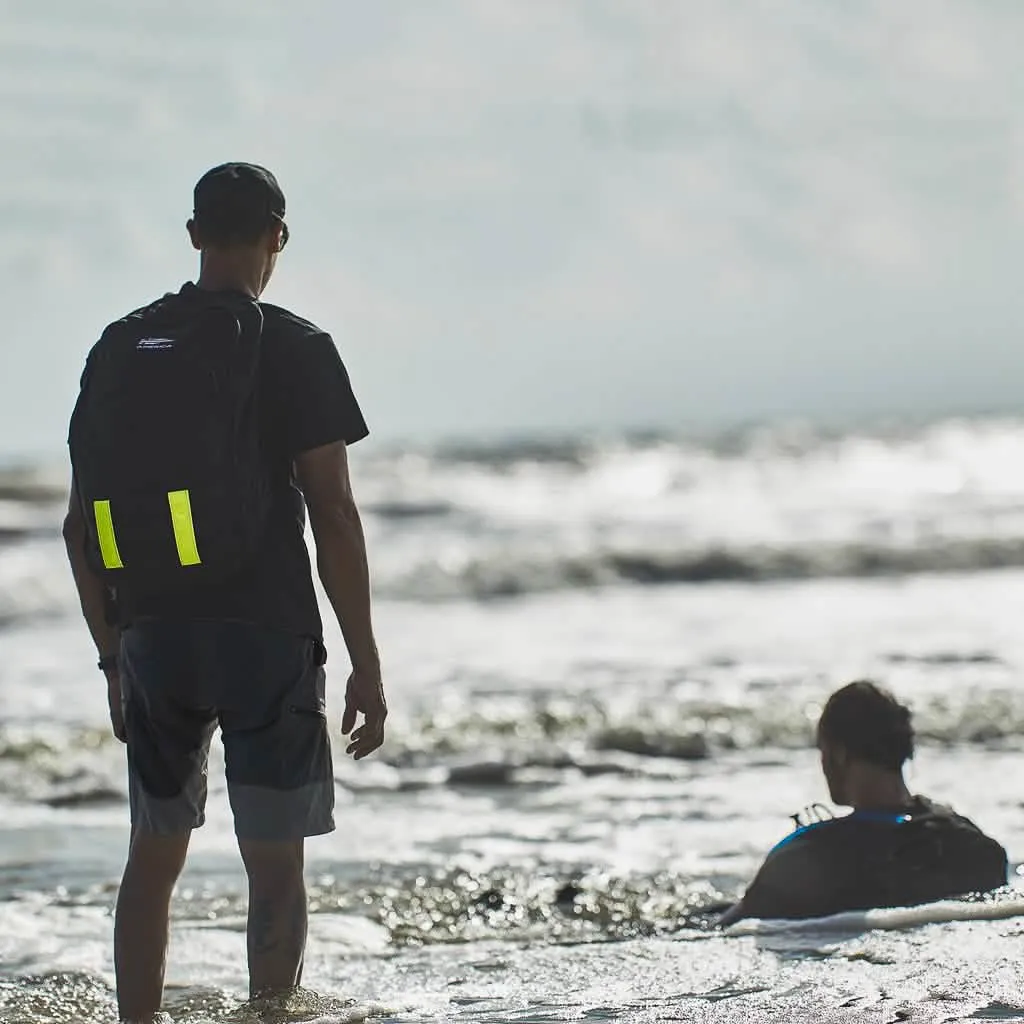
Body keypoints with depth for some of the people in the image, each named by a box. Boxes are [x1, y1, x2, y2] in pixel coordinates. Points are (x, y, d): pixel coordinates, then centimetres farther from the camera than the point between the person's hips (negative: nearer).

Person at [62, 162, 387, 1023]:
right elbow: (333, 516, -9)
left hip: (153, 637, 4)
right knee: (275, 862, 0)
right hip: (267, 634, -4)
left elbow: (81, 525, 9)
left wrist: (114, 659, 18)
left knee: (154, 856, 13)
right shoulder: (293, 349, -5)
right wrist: (366, 666, -4)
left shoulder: (118, 349, 8)